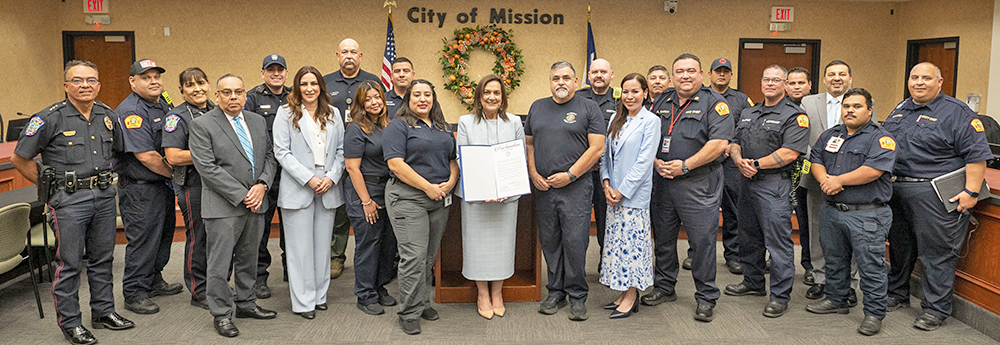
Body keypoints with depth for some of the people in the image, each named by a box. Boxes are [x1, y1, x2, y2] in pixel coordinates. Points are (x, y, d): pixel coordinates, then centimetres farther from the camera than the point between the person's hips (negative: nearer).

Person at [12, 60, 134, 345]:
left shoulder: (108, 116, 7)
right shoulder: (50, 118, -10)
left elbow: (118, 149, 24)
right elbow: (20, 158, -5)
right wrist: (48, 185, -1)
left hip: (104, 196, 5)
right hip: (69, 200, -5)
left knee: (103, 258, 14)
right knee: (70, 263, 1)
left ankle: (104, 311, 27)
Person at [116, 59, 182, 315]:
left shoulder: (164, 104, 11)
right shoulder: (130, 112, -17)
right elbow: (146, 156, -23)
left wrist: (173, 177, 8)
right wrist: (174, 173, -12)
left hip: (163, 185, 9)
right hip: (140, 189, -9)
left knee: (163, 234, 18)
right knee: (142, 240, -2)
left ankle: (154, 282, 34)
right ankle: (134, 294, 9)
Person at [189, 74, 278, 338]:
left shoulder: (258, 121, 11)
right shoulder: (202, 125, -7)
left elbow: (269, 156, 12)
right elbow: (207, 168, -14)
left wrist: (262, 185, -7)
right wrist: (241, 195, -16)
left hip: (255, 204, 6)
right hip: (224, 206, -5)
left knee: (249, 258, 16)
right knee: (220, 263, 1)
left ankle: (246, 303, 30)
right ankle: (221, 315, 13)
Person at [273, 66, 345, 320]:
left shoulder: (333, 114, 11)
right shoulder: (286, 113, 1)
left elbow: (341, 150, 11)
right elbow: (281, 152, -6)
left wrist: (332, 177, -5)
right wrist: (308, 178, -13)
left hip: (328, 189, 4)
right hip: (298, 189, -3)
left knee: (323, 244, 10)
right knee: (300, 247, 0)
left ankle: (320, 295, 22)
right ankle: (303, 301, 8)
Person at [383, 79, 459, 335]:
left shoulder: (442, 128, 17)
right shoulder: (399, 126, -4)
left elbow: (453, 159, 20)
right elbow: (395, 163, -15)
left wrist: (451, 182, -2)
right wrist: (428, 187, -16)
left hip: (440, 198, 7)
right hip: (408, 197, -6)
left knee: (430, 255, 12)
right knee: (414, 255, -9)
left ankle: (423, 302, 25)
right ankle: (409, 314, 0)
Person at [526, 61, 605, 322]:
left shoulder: (588, 108, 0)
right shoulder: (537, 108, 14)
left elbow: (597, 148, -6)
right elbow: (528, 143, 17)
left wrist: (570, 175, -12)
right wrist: (533, 173, 2)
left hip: (576, 187, -4)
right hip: (543, 187, 4)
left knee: (575, 242, -5)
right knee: (549, 242, 9)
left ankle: (577, 296, 8)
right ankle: (555, 293, 21)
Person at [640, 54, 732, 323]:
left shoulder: (714, 103, -5)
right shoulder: (661, 103, 12)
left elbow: (719, 143, -15)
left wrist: (685, 165, -17)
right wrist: (656, 163, -4)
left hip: (698, 183, -5)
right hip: (662, 181, 6)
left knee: (702, 240, -2)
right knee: (663, 237, 14)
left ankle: (706, 298, 11)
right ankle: (664, 287, 29)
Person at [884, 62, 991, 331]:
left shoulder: (957, 113, -5)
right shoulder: (899, 111, 16)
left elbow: (976, 154, -11)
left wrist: (971, 191, -17)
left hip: (935, 195, -7)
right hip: (897, 191, 7)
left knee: (936, 252, -3)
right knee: (899, 247, 16)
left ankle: (936, 309, 7)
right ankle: (897, 294, 31)